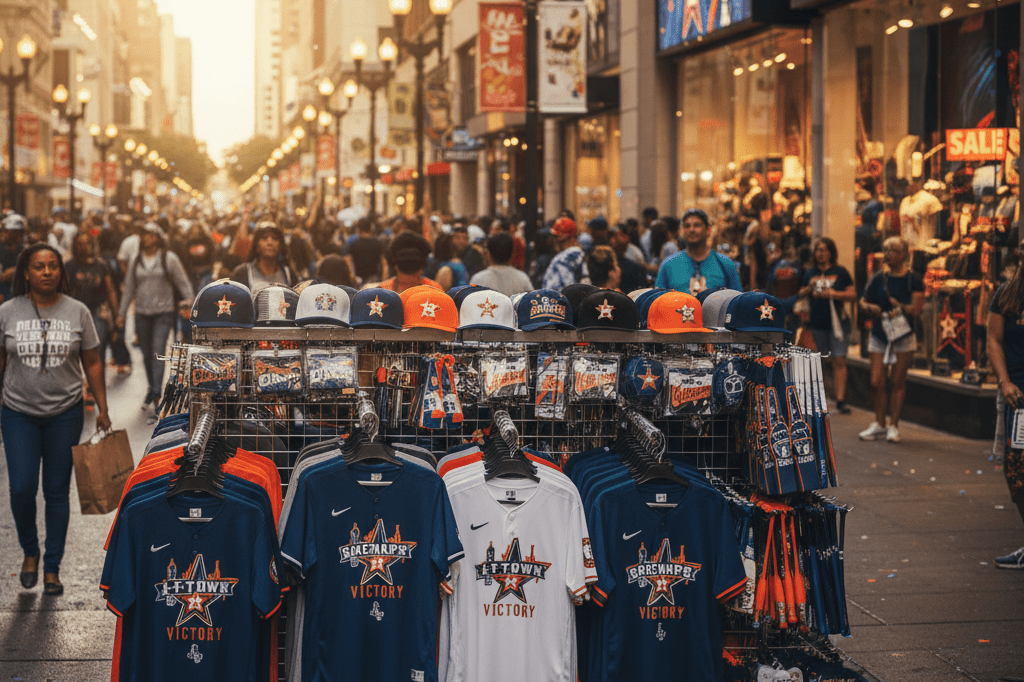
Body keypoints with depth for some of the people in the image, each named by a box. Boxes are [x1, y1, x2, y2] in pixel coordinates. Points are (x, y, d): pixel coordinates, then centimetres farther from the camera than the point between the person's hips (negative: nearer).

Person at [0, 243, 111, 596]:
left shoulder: (77, 312, 0)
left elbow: (92, 363, 5)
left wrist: (103, 409, 2)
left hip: (64, 414, 0)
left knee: (57, 491, 5)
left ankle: (52, 567, 16)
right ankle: (29, 551, 18)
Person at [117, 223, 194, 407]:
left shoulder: (169, 259, 0)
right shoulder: (135, 262, 11)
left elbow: (183, 283, 3)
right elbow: (129, 289, 17)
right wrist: (122, 313, 16)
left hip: (164, 312, -4)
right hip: (142, 314, 4)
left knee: (158, 352, -15)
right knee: (147, 355, 7)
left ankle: (155, 391, -19)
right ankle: (152, 388, 19)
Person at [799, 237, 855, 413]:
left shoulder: (840, 272, 4)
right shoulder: (810, 274, 12)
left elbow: (853, 294, 2)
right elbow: (800, 295, 13)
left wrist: (835, 294, -11)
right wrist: (809, 289, -7)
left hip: (837, 321, -2)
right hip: (816, 323, 3)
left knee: (839, 360, -8)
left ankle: (840, 399, -11)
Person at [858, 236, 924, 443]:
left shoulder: (913, 280, -2)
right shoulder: (878, 279, 6)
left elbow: (916, 308, -9)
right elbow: (864, 301, 11)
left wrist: (898, 306, -21)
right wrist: (870, 308, -9)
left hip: (903, 336, -3)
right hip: (879, 336, 3)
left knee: (898, 382, 1)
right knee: (876, 382, -2)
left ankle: (893, 425, 9)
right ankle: (879, 424, 11)